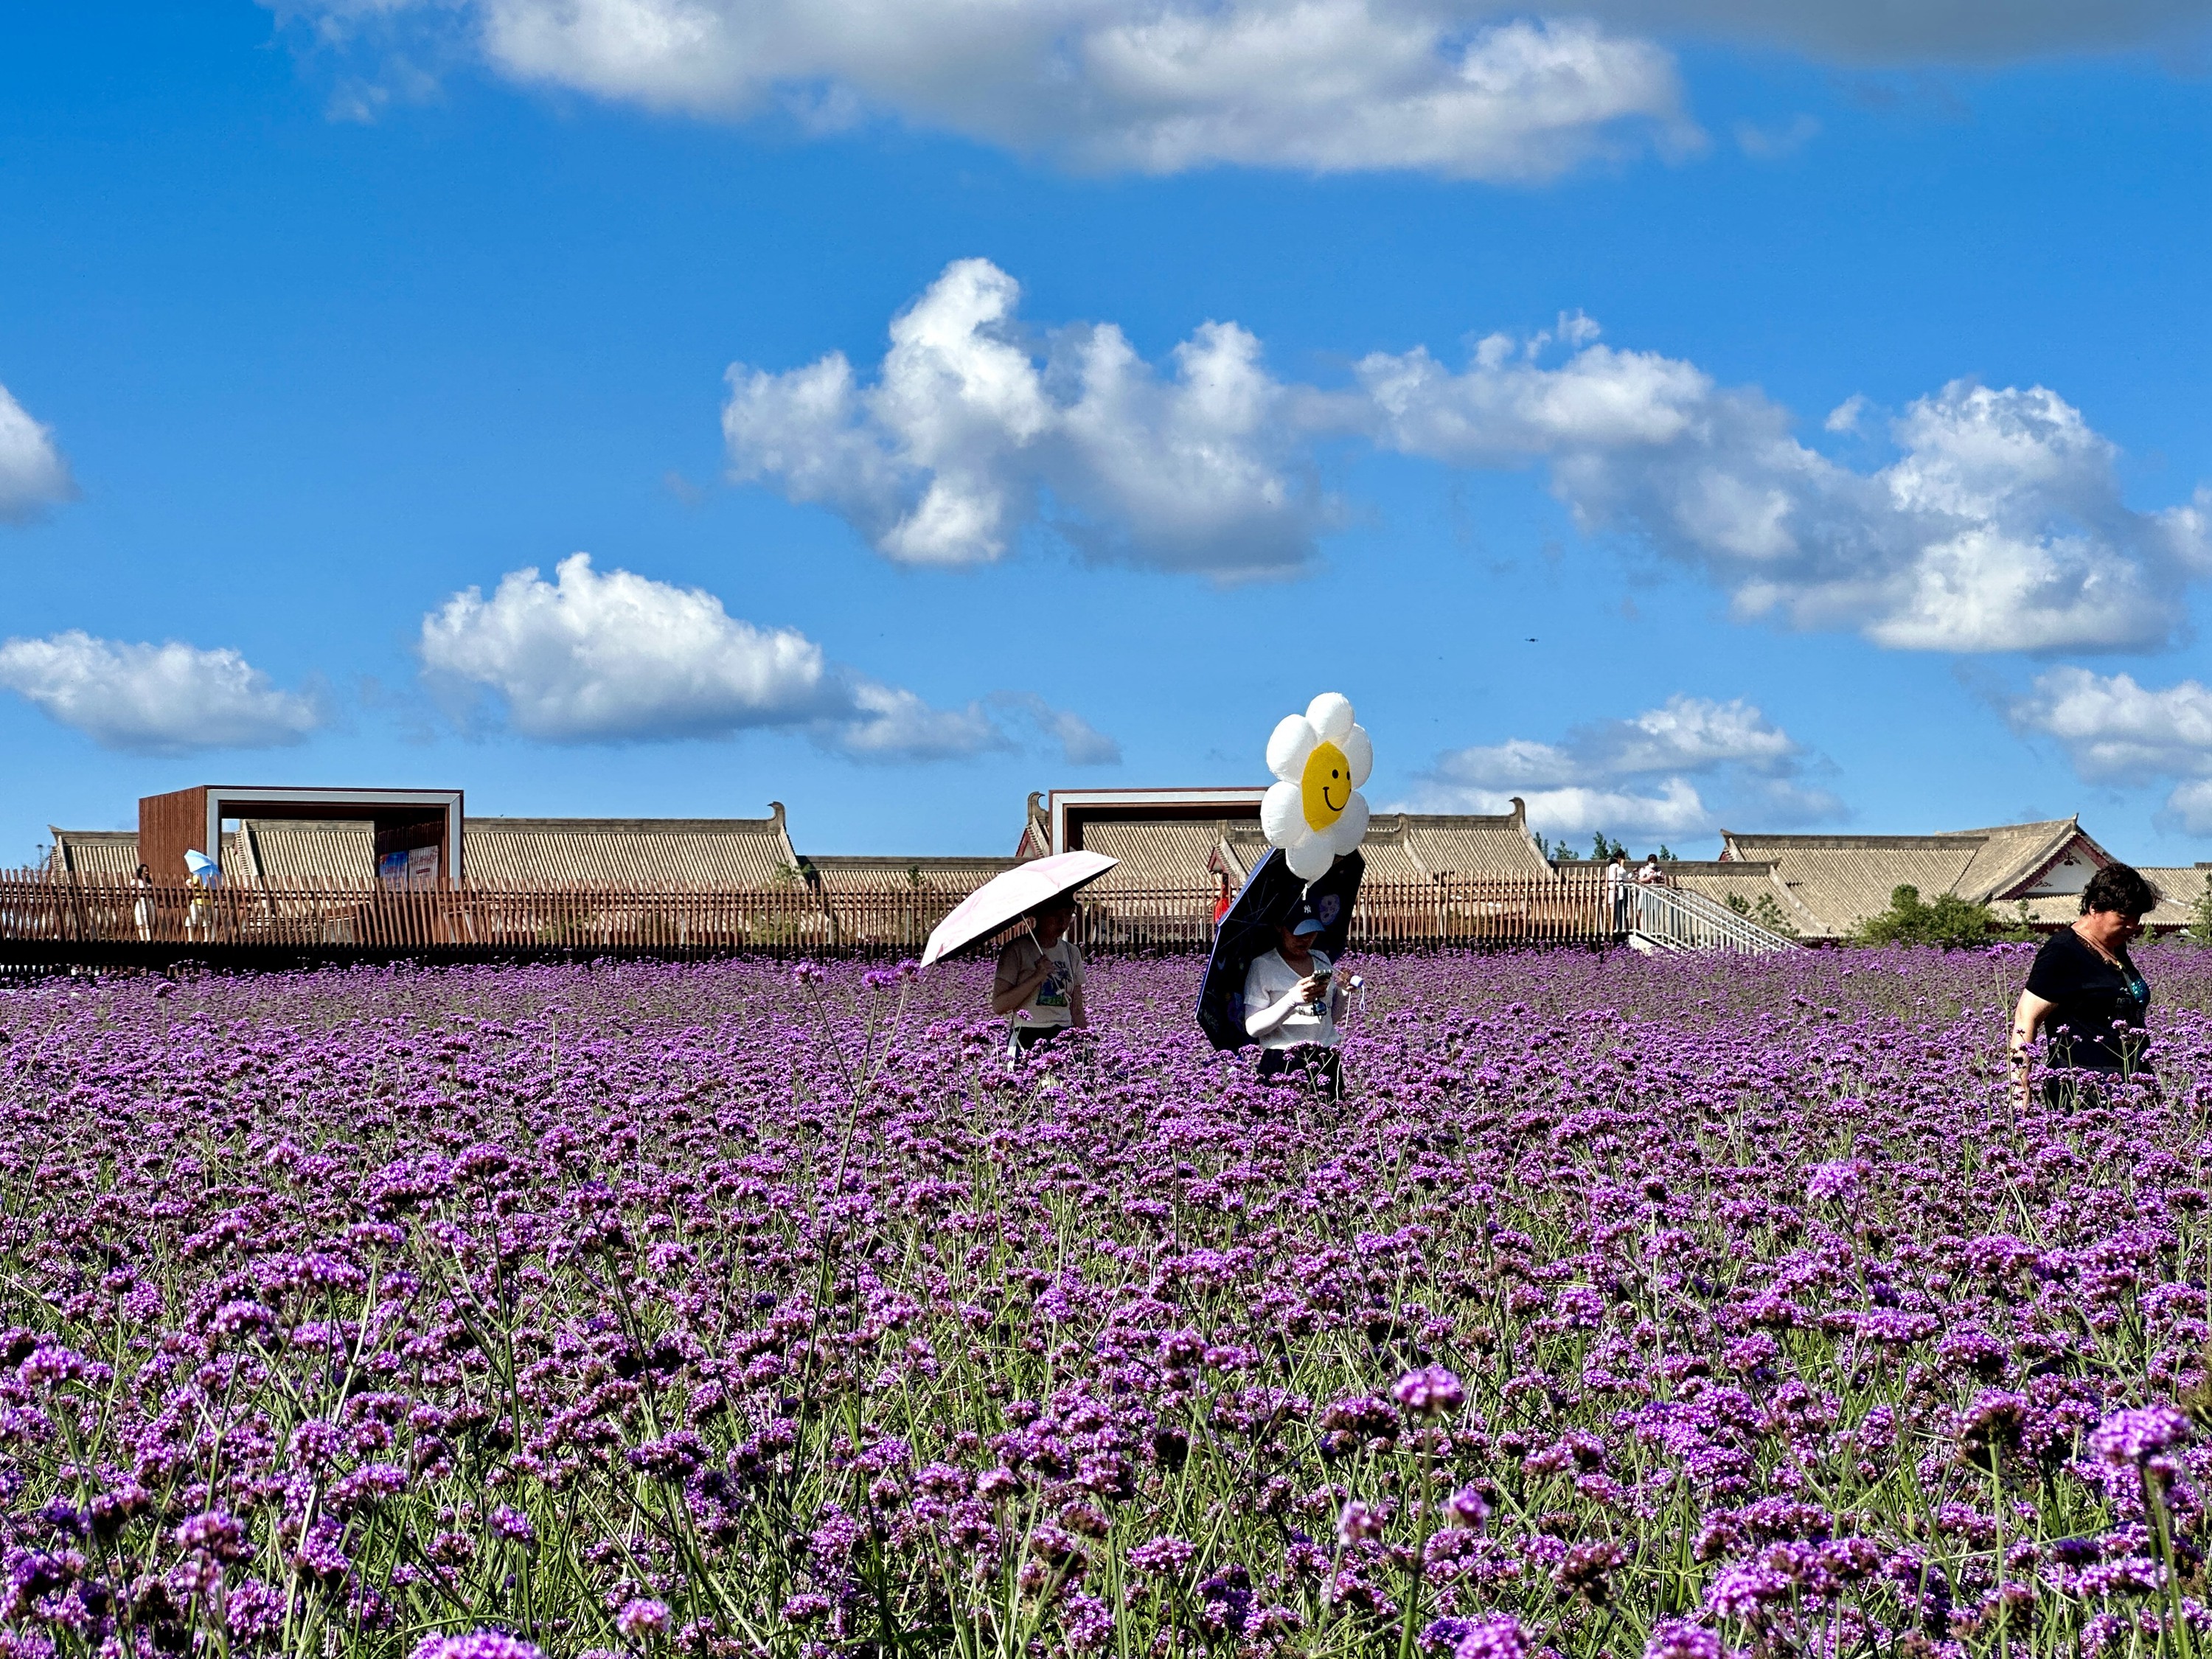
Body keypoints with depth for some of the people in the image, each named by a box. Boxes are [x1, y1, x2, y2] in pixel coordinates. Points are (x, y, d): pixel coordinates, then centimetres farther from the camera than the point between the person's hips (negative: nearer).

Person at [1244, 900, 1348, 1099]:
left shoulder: (1321, 960, 14)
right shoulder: (1262, 966, -2)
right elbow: (1253, 1027, -11)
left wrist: (1342, 991, 3)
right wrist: (1293, 998, -21)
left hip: (1327, 1061, 5)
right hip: (1283, 1065, -5)